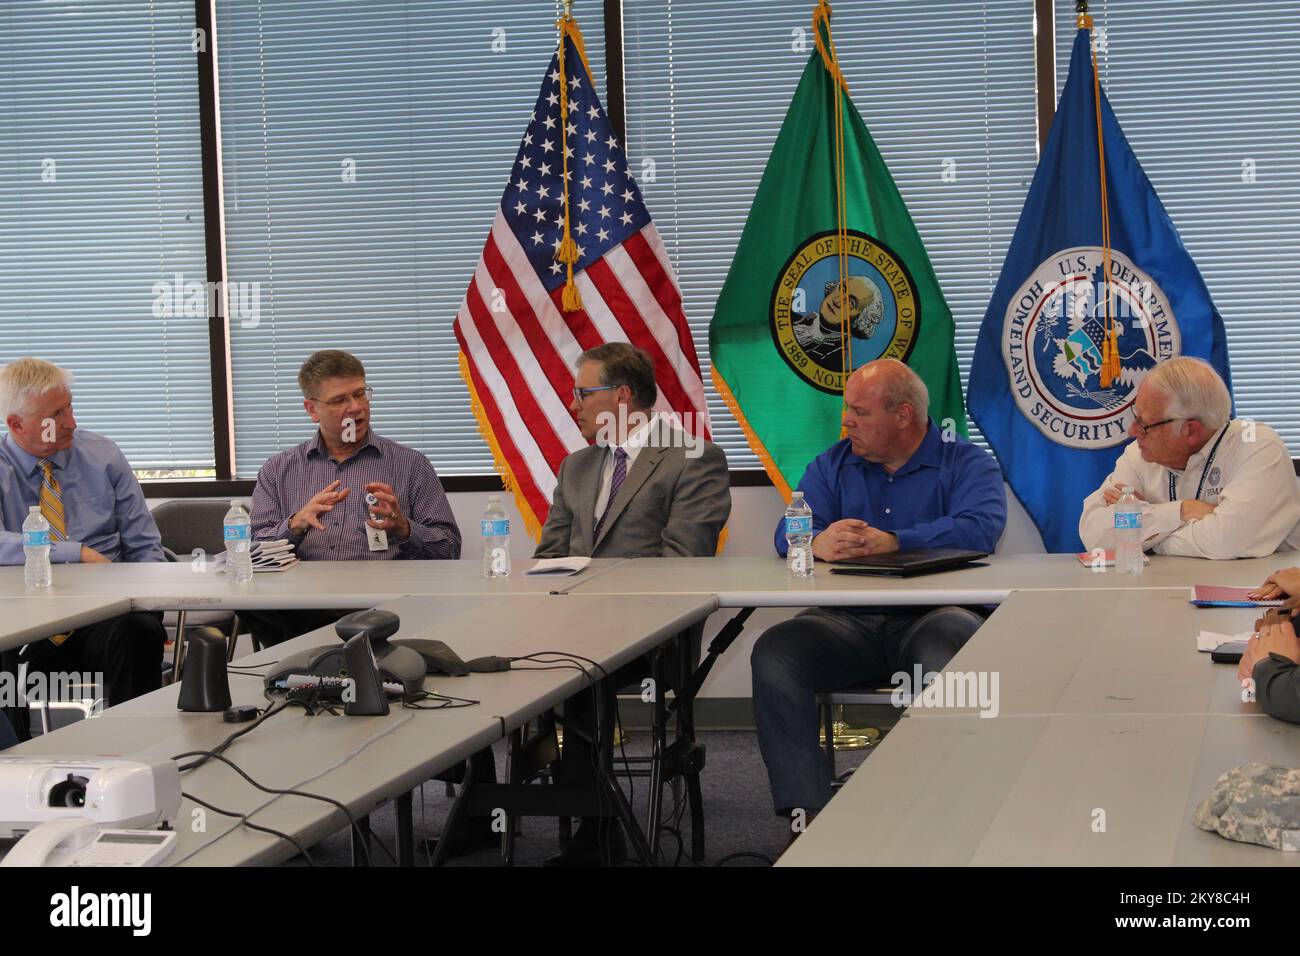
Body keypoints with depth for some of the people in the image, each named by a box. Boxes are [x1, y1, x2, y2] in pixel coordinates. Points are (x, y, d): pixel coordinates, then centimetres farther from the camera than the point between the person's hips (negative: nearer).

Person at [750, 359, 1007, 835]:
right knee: (773, 654, -26)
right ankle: (804, 816, -28)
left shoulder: (966, 464, 8)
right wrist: (820, 542, -22)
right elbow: (789, 533, 4)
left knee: (947, 655, -39)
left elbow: (980, 529, -13)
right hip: (845, 622, 4)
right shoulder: (831, 465, 20)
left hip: (931, 615, -3)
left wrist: (890, 542, -24)